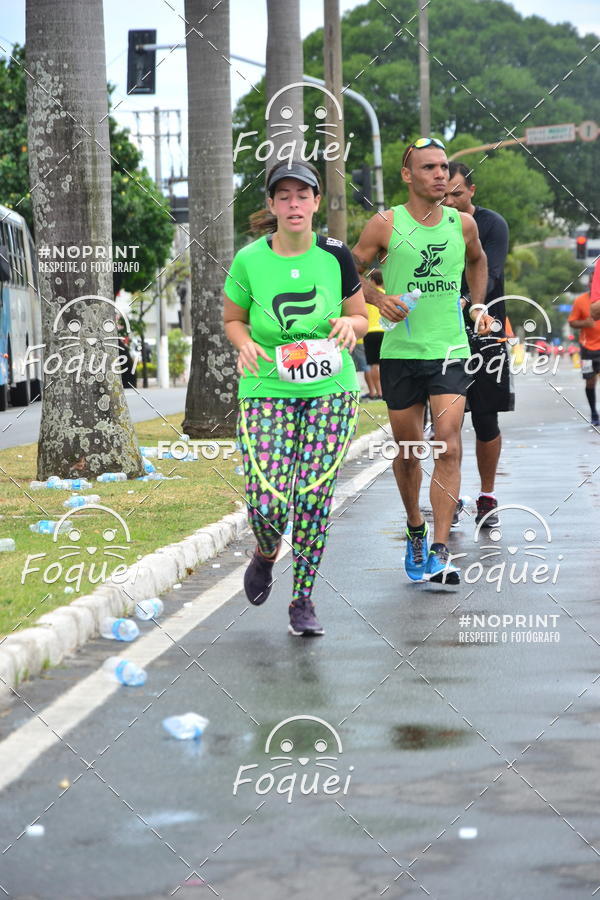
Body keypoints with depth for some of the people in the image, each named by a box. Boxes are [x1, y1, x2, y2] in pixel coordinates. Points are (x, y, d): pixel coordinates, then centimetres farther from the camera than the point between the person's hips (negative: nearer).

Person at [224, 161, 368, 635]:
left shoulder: (335, 255, -2)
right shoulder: (250, 260, -4)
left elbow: (361, 316, 10)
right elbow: (233, 318, 10)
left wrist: (349, 324, -13)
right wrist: (245, 343, -11)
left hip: (330, 388, 1)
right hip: (267, 390, -1)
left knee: (314, 499, -3)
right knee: (266, 503, -12)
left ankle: (303, 599, 16)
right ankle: (266, 553, 25)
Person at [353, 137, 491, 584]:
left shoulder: (463, 223, 4)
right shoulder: (385, 224, -4)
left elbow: (478, 262, 26)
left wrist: (479, 305, 16)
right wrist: (379, 298, -12)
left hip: (450, 349, 1)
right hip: (400, 351, -1)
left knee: (448, 446, -14)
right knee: (407, 450, 10)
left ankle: (440, 551, -15)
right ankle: (415, 531, 34)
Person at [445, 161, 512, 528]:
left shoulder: (492, 224, -2)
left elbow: (489, 276, -15)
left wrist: (466, 302, -34)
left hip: (484, 332, -2)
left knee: (486, 421, 1)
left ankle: (487, 498, 14)